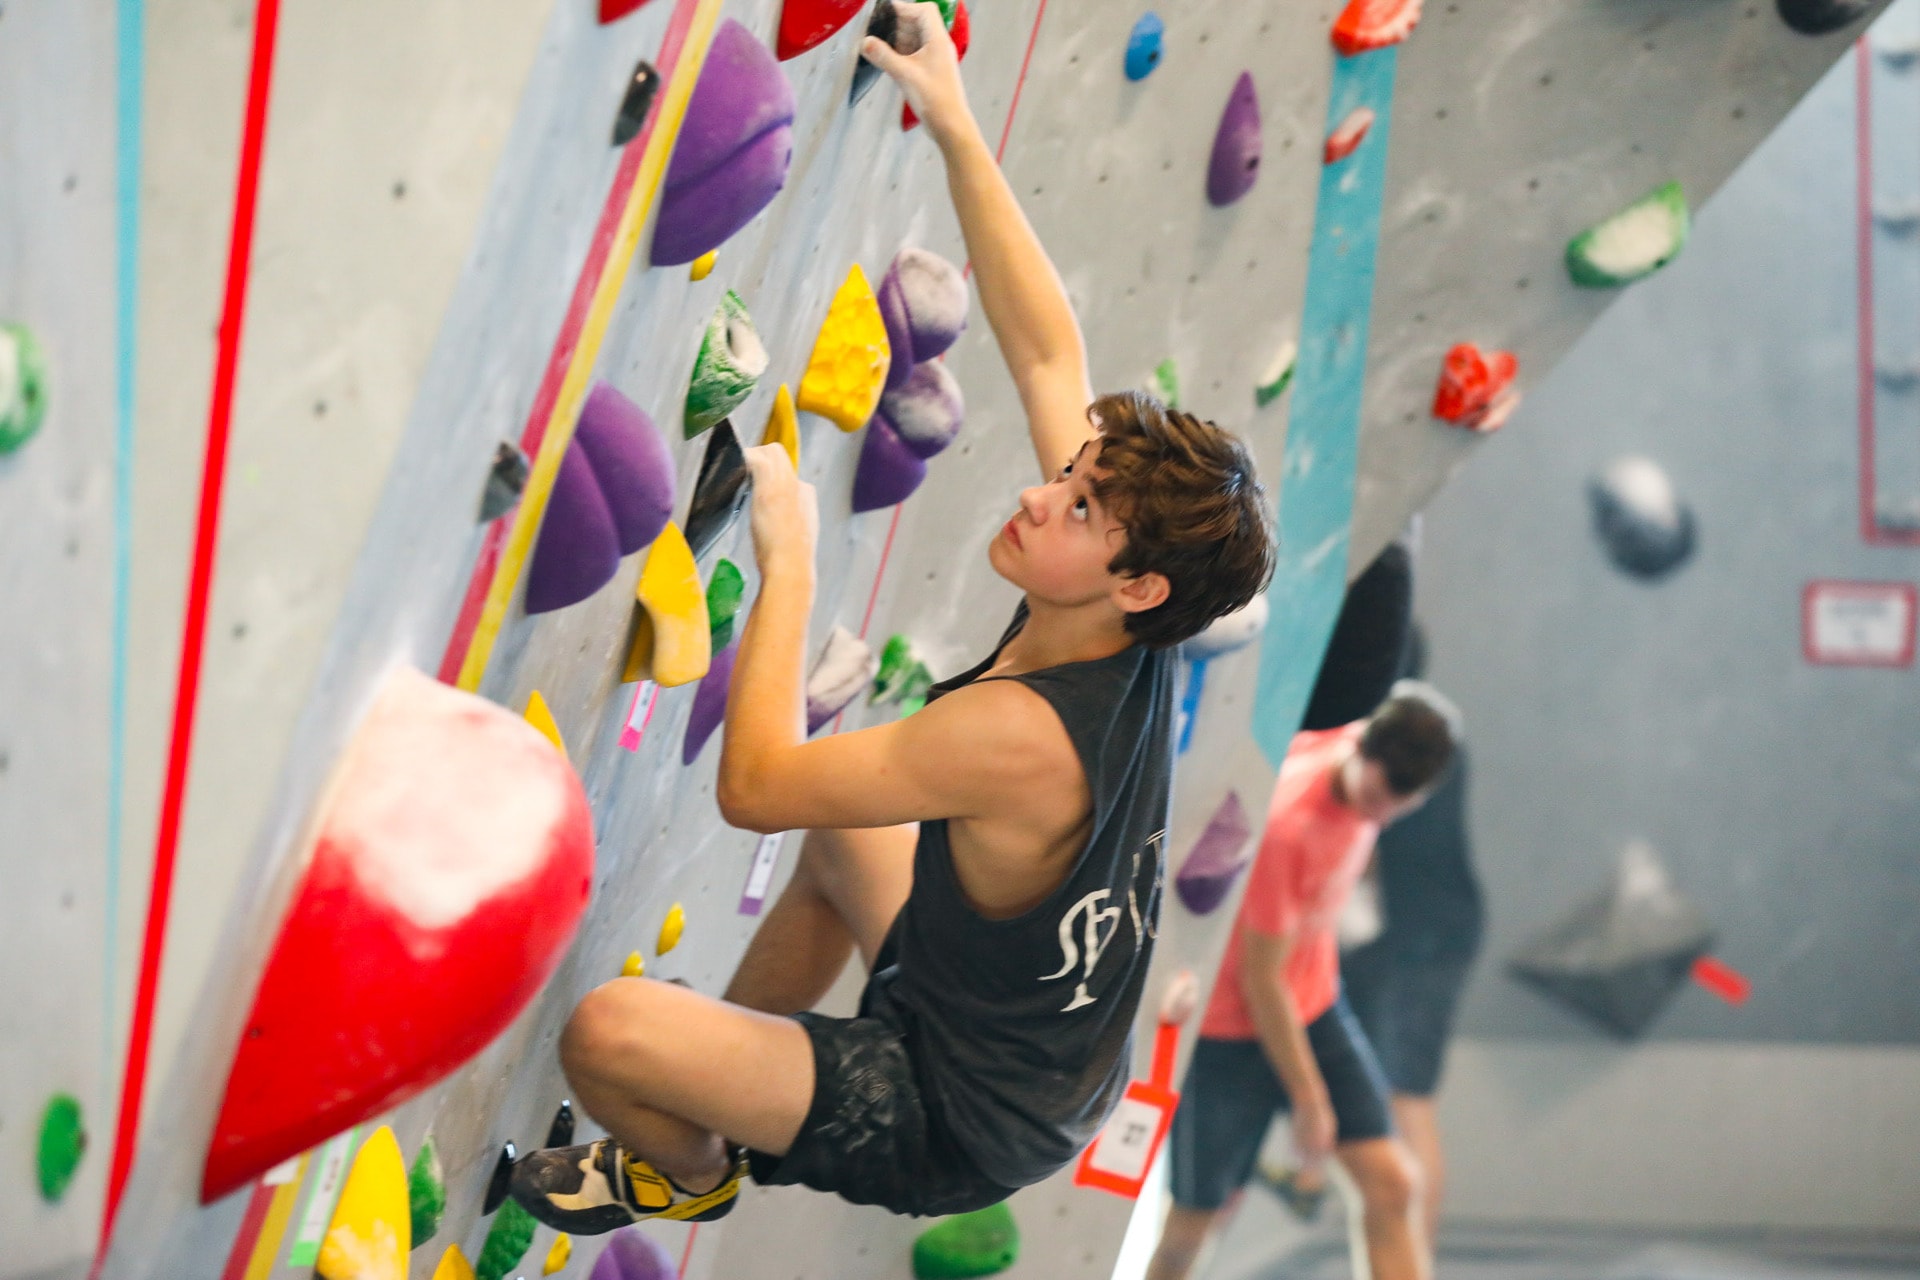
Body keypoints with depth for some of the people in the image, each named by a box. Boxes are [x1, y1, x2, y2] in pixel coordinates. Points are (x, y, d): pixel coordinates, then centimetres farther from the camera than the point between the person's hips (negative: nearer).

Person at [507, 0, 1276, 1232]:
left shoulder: (1018, 732, -36)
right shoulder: (1133, 653, -12)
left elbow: (755, 783, -30)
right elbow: (1049, 351, -4)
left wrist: (789, 562, -23)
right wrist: (956, 126, -3)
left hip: (950, 1132, -9)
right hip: (1050, 1073, 9)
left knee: (603, 1032, -19)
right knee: (842, 833, 32)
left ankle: (687, 1169, 16)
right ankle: (720, 1086, 47)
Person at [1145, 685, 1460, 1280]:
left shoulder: (1349, 747, -12)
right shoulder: (1283, 824, -32)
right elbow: (1262, 980, -24)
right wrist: (1310, 1101, -16)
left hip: (1315, 1007, 7)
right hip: (1227, 1025, -7)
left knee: (1392, 1183, -6)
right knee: (1196, 1217, 3)